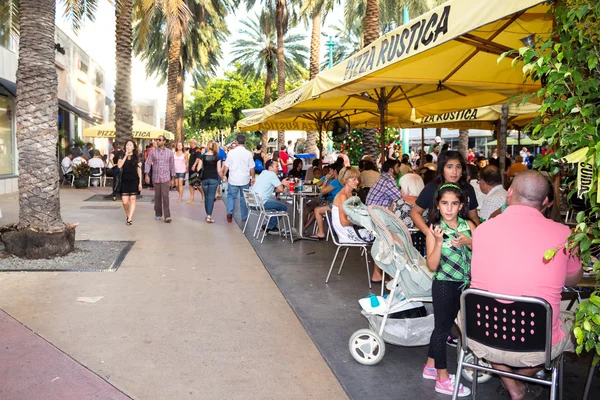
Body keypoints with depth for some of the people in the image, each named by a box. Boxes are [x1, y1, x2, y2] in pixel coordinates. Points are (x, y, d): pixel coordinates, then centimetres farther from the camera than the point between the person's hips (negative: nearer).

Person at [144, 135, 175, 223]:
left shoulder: (169, 152, 3)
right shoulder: (152, 152, 2)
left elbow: (172, 165, 8)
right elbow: (148, 163, 1)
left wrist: (173, 177, 8)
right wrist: (147, 175, -9)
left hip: (165, 178, -1)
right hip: (155, 178, 2)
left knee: (165, 196, -10)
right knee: (157, 196, 9)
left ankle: (167, 216, -10)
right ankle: (158, 214, 23)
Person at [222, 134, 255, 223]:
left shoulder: (231, 152, -5)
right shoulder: (248, 153, -6)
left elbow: (226, 166, 0)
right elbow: (252, 168, -1)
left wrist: (223, 175, 16)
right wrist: (253, 177, 14)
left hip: (233, 179, 0)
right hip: (245, 180, 0)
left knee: (231, 196, 13)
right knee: (244, 198, 12)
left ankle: (229, 212, -7)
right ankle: (244, 217, 19)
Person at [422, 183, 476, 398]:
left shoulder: (468, 226, -2)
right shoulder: (434, 230, -12)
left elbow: (484, 253, -3)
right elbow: (432, 266, -15)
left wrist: (469, 242, -19)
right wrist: (438, 242, -26)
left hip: (465, 284, 5)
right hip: (444, 285, -5)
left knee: (443, 325, 18)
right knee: (443, 327, 5)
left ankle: (431, 366, 35)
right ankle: (442, 379, 17)